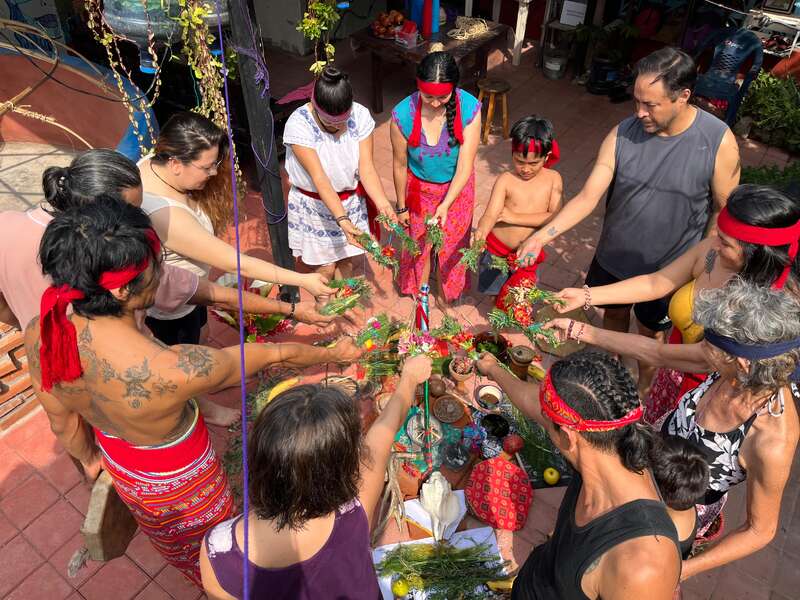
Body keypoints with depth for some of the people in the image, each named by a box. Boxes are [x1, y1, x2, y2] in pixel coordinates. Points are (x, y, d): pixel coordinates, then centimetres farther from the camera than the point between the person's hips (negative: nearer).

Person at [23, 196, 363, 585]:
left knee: (172, 545, 39)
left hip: (118, 463, 6)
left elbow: (62, 422, -6)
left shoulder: (40, 335, -26)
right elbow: (275, 355, -27)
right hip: (179, 481, -6)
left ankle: (194, 576, 70)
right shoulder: (173, 368, -45)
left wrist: (89, 459, 15)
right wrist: (335, 353, -9)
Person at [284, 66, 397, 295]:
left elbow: (366, 168, -19)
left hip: (351, 201, 3)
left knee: (347, 261, 17)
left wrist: (383, 204, -36)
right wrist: (342, 220, -42)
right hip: (315, 205, -3)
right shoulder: (298, 125, -27)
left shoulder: (361, 115, -17)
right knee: (325, 267, 9)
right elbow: (319, 178, -32)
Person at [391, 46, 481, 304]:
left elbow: (465, 166, -26)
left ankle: (451, 288, 48)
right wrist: (401, 207, -2)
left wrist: (445, 205, -37)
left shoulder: (470, 109, -28)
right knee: (418, 241, 19)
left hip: (456, 186, 1)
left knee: (453, 241, 20)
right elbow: (400, 165, -13)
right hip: (419, 187, 0)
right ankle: (419, 287, 48)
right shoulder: (403, 114, -27)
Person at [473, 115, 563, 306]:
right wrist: (481, 231, -46)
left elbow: (555, 216, -17)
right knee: (492, 290, 21)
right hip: (496, 248, 0)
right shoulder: (506, 180, -14)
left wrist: (515, 217, -22)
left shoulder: (553, 179, -10)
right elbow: (491, 214, -24)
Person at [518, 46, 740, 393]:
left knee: (651, 331, 19)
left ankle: (643, 389, 47)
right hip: (613, 256, 2)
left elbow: (724, 210, -10)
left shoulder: (719, 142, -21)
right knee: (614, 313, 24)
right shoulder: (623, 134, -16)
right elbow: (588, 197, -17)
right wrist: (542, 236, -29)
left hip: (668, 268, -2)